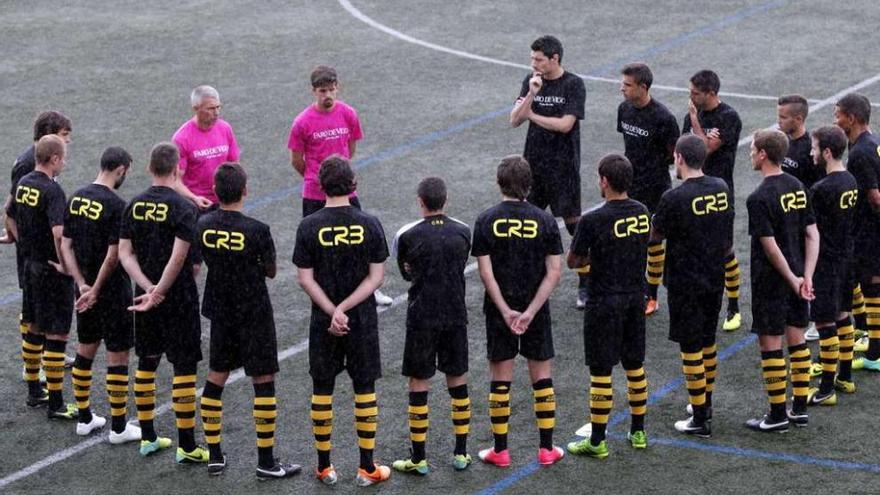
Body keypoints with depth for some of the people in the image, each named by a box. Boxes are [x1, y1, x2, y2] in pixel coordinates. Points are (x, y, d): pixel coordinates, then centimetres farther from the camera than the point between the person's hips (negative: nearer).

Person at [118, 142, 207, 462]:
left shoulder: (134, 206, 3)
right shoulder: (183, 208, -14)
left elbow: (124, 253, -1)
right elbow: (178, 257, -23)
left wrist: (148, 288, -8)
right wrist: (158, 292, -17)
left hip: (145, 296, 6)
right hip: (179, 301, -6)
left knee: (146, 364, 16)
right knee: (184, 368, -1)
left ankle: (148, 438, 22)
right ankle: (186, 447, 0)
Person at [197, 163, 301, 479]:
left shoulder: (203, 225, -6)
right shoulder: (257, 231, -19)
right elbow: (271, 272, -6)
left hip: (220, 313, 5)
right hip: (254, 315, -5)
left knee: (216, 378, 15)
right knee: (263, 382, 3)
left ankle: (214, 456, 18)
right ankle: (266, 462, 6)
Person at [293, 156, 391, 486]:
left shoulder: (309, 227, -8)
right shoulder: (369, 224, -8)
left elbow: (305, 279, -10)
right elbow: (377, 276, -9)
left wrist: (333, 311, -11)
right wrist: (345, 308, -11)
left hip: (323, 321, 0)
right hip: (363, 321, 0)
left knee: (322, 391, 11)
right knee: (365, 390, 9)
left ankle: (324, 467, 16)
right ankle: (367, 468, 12)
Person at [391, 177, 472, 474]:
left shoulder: (409, 237, -9)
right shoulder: (463, 233, -1)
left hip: (422, 319, -3)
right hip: (455, 316, 3)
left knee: (419, 383, 4)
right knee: (458, 381, 13)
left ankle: (419, 459, 7)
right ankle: (461, 453, 18)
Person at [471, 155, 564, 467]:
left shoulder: (487, 221, -7)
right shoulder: (544, 220, -6)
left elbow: (485, 272, -12)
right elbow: (554, 272, -10)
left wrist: (505, 310, -12)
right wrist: (531, 311, -12)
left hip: (499, 310, 0)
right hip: (536, 310, 1)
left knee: (500, 379, 7)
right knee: (542, 376, 10)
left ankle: (500, 450, 11)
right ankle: (547, 448, 14)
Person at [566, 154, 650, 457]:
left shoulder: (593, 220, -19)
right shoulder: (642, 213, 0)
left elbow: (573, 261, -10)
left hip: (604, 302, -6)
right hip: (636, 296, 6)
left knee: (601, 371, 1)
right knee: (635, 365, 17)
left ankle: (597, 441, 6)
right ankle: (638, 432, 27)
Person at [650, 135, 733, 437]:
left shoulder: (674, 198, -21)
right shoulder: (722, 189, -1)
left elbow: (656, 235, -7)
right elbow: (728, 238, 10)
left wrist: (656, 220, 14)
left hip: (685, 284, -6)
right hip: (715, 278, 6)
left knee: (691, 349, 2)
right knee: (708, 343, 21)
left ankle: (699, 420, 6)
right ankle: (706, 403, 36)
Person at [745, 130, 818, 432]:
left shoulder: (760, 198, -19)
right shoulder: (797, 187, 4)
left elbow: (770, 247, -21)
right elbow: (812, 235, 3)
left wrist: (793, 279, -12)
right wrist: (806, 277, -2)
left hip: (771, 282, -7)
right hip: (797, 276, 7)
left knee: (770, 344, 1)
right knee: (797, 339, 14)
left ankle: (777, 416, 6)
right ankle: (800, 409, 21)